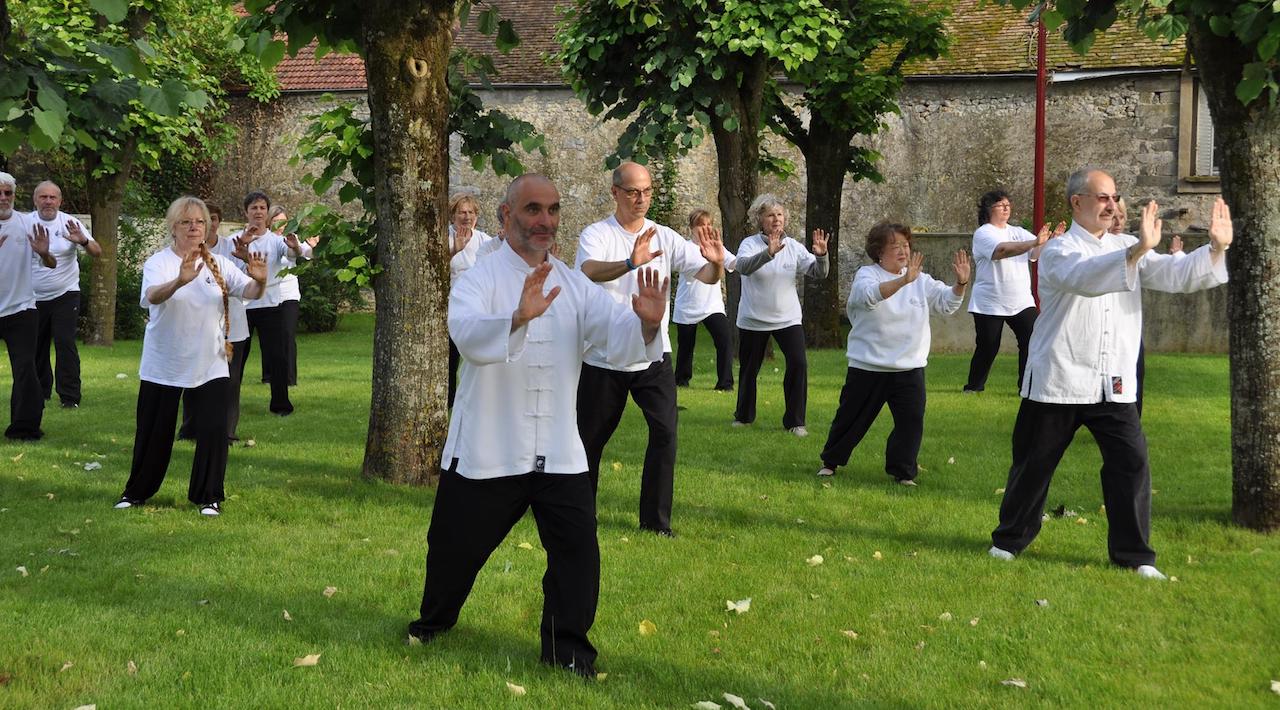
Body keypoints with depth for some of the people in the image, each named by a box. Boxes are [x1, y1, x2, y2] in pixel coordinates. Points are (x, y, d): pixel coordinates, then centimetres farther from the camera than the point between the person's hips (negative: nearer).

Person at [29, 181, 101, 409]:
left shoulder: (69, 223, -6)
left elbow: (97, 253, -13)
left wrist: (83, 241, -35)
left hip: (65, 295, -3)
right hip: (34, 297, 3)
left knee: (65, 344, -7)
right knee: (35, 347, 12)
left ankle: (70, 396, -2)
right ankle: (40, 392, 26)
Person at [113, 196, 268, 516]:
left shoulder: (218, 264, 1)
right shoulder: (158, 262, -9)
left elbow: (249, 292, -11)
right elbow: (152, 296, -29)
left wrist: (260, 281, -35)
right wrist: (180, 281, -49)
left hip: (209, 366, 2)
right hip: (162, 366, -2)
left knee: (213, 431, -3)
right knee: (154, 431, 10)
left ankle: (208, 496, 13)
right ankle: (136, 492, 29)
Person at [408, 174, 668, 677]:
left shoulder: (573, 285, 7)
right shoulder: (480, 278, -7)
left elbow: (614, 333, -8)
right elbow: (468, 334, -29)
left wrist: (645, 321, -32)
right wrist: (520, 318, -48)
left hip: (558, 451, 3)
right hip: (487, 448, -3)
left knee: (577, 546, -5)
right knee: (456, 545, 12)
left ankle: (568, 647, 13)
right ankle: (432, 624, 40)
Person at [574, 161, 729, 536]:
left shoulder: (665, 237, 3)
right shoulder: (596, 235, -8)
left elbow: (706, 276, -3)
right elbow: (590, 271, -30)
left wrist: (716, 263, -28)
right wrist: (630, 263, -50)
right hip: (604, 355, -2)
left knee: (665, 431, -9)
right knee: (591, 435, 10)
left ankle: (655, 519, 2)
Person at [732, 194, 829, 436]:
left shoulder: (794, 246, -1)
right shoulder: (750, 244, -10)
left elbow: (819, 273, -8)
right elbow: (743, 266, -31)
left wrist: (821, 255, -29)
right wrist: (768, 253, -47)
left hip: (788, 318, 1)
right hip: (753, 319, -1)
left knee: (798, 364, -13)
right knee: (749, 368, 12)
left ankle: (794, 421, -2)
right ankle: (744, 415, 35)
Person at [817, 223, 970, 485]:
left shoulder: (920, 280, 5)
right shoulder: (867, 274, -8)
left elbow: (947, 303, -3)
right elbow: (870, 295, -31)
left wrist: (961, 283, -23)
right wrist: (904, 280, -44)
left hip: (909, 367, 3)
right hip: (868, 366, -3)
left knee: (911, 421, -4)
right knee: (851, 417, 10)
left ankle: (903, 472, 11)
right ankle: (830, 461, 30)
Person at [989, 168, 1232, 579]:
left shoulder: (1126, 249, 11)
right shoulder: (1058, 251, -7)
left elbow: (1178, 275, 2)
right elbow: (1085, 276, -30)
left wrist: (1217, 248, -14)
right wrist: (1138, 251, -43)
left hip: (1113, 386, 4)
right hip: (1057, 382, -4)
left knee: (1131, 462, -4)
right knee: (1034, 464, 8)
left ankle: (1134, 554, 7)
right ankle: (1009, 540, 26)